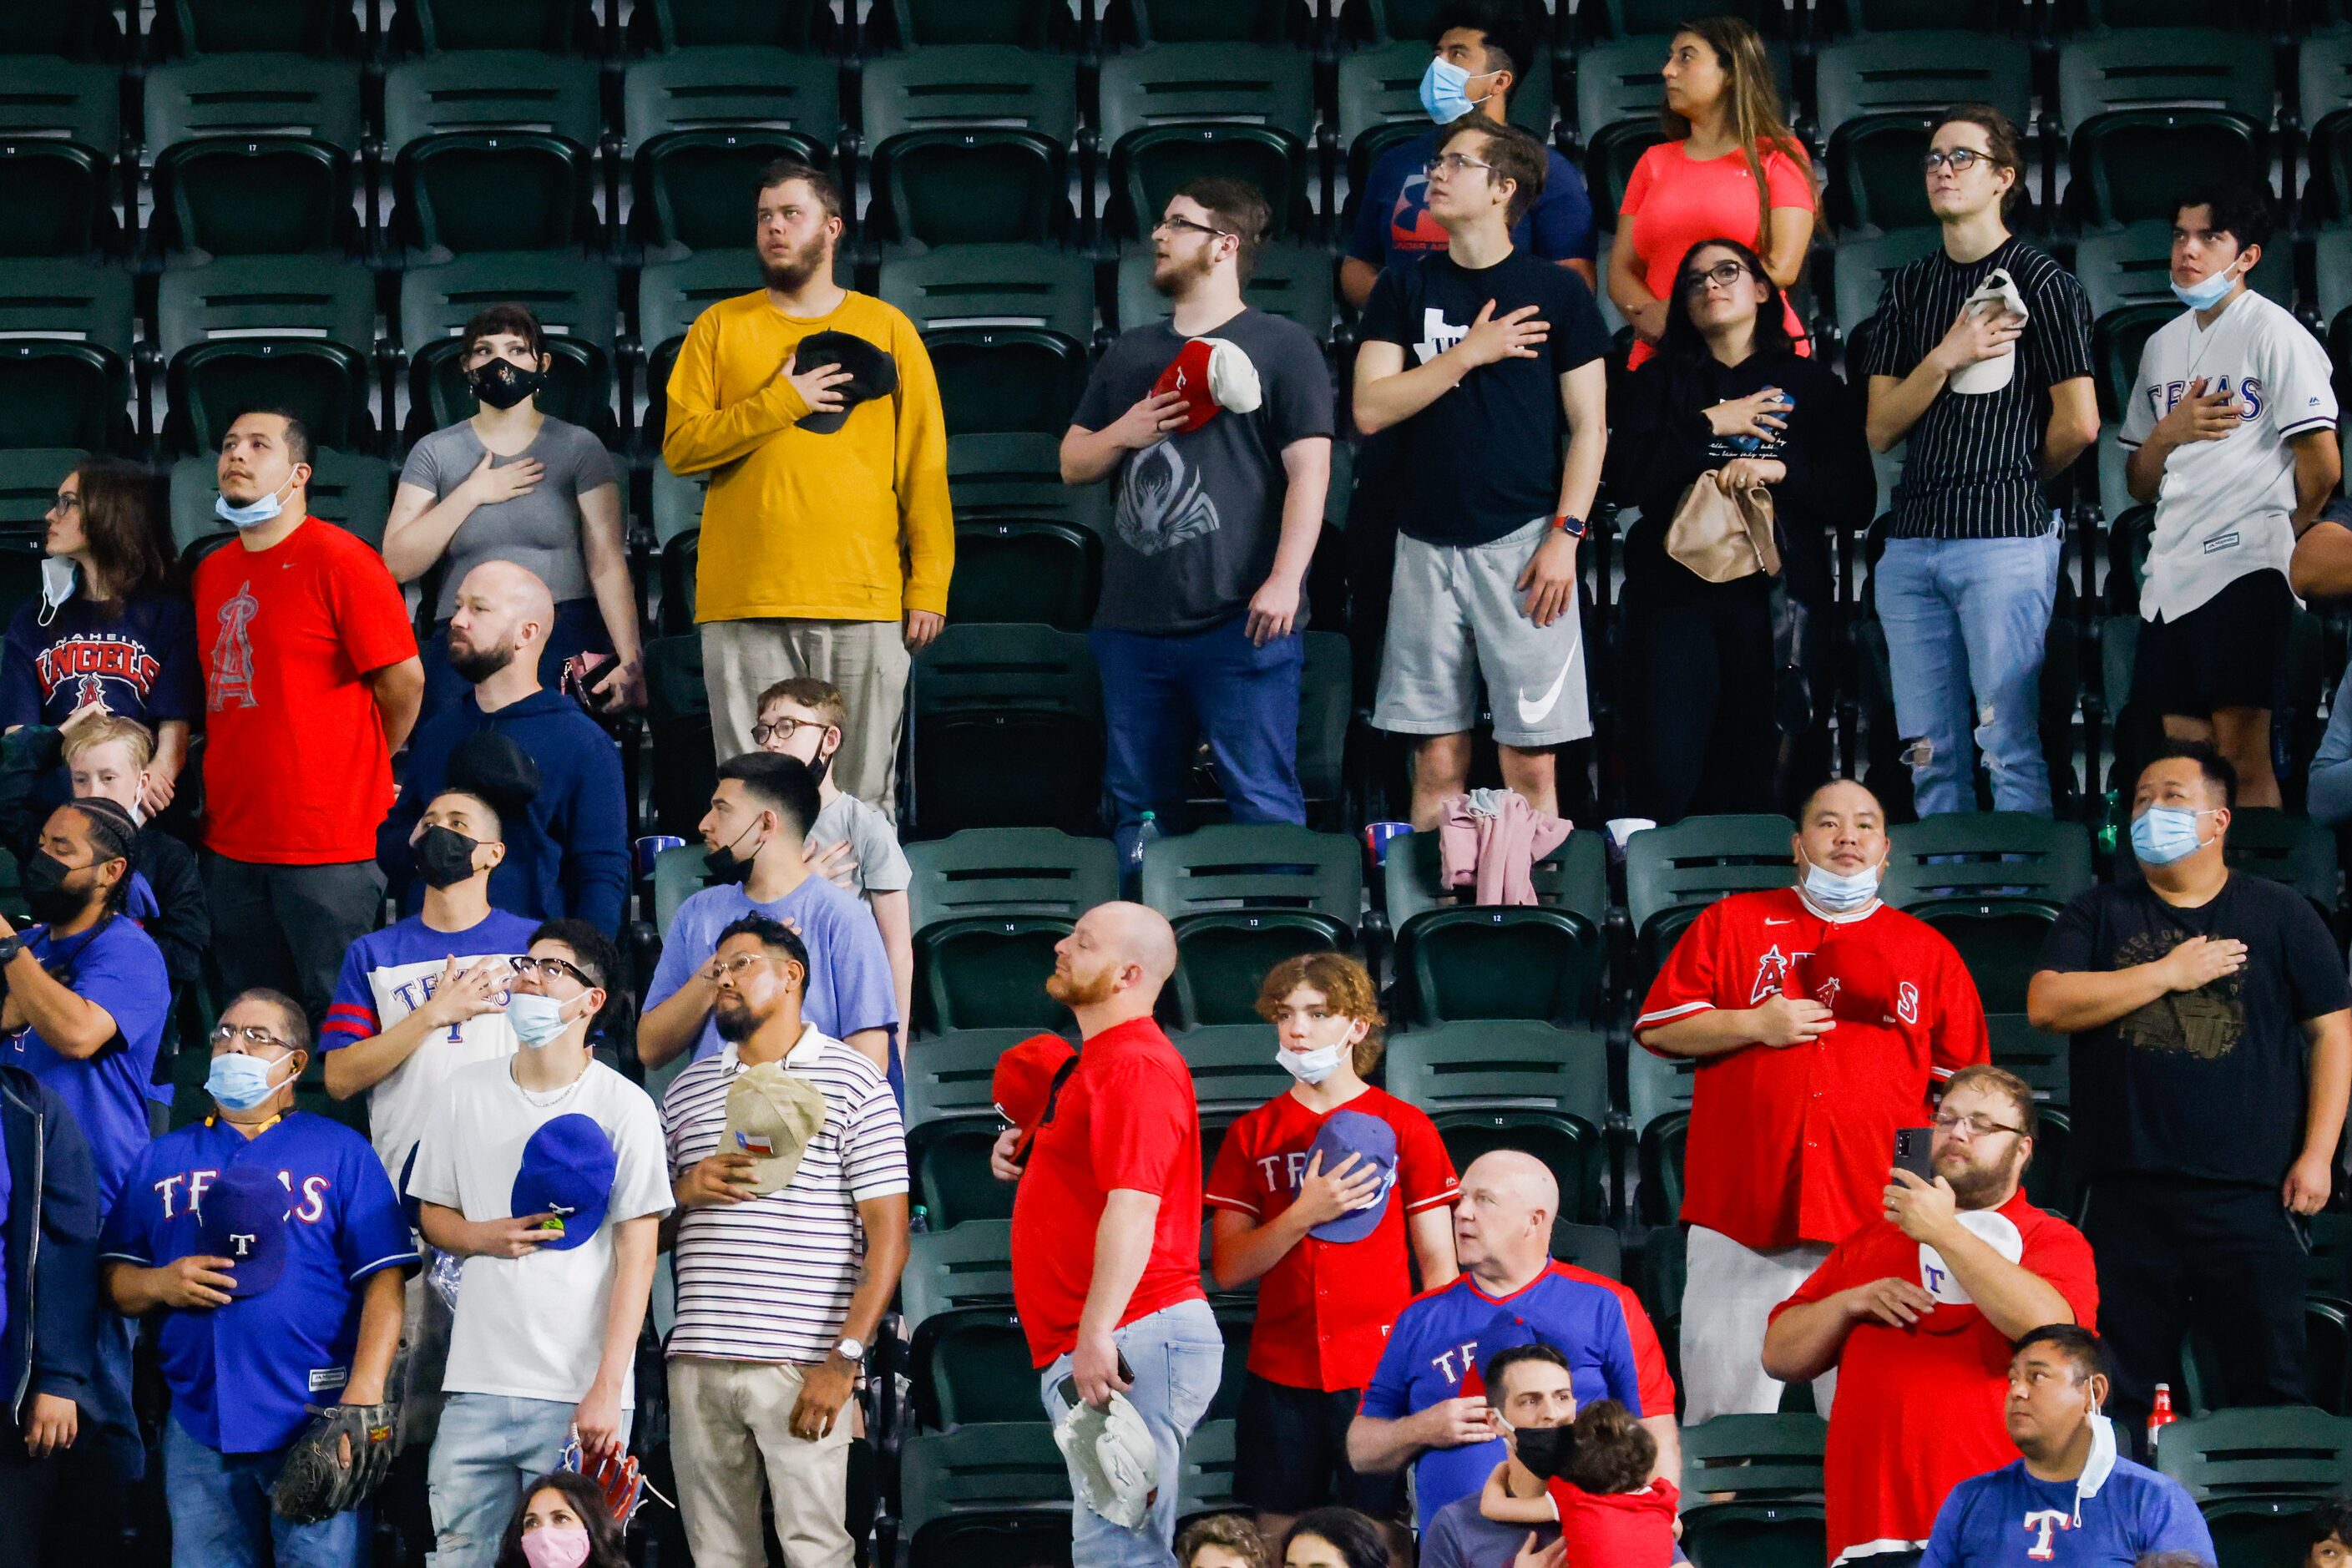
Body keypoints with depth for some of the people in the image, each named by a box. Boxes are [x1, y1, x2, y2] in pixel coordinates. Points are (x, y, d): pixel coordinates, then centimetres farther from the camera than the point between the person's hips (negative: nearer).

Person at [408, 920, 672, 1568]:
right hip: (476, 1390, 3)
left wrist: (606, 1391, -11)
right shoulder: (468, 1091, 11)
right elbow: (433, 1215, 19)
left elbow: (636, 1259, -4)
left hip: (581, 1395, -3)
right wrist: (486, 1237, -5)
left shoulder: (624, 1107, -1)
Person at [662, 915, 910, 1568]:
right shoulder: (688, 1089, 18)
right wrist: (684, 1191, -1)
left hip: (801, 1366, -5)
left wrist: (844, 1359, -14)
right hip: (698, 1363, 5)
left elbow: (888, 1236, -5)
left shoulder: (853, 1083, 1)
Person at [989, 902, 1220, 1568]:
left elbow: (1133, 1203, -24)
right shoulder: (1101, 1060, 22)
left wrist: (1097, 1333, -30)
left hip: (1135, 1337, -11)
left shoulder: (1134, 1066, -13)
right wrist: (1024, 1159, 16)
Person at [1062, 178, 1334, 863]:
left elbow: (1309, 469, -6)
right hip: (1132, 624, 6)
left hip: (1241, 624, -6)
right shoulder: (1129, 353, 20)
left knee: (1263, 802, -8)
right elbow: (1072, 464, 23)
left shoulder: (1281, 346, 1)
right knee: (1138, 809, 9)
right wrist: (1124, 433, 1)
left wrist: (1285, 580, -17)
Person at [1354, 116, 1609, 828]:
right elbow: (1370, 410, 0)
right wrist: (1470, 354, -7)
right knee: (1438, 763, 3)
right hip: (1429, 546, 3)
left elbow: (1588, 427, 1)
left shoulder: (1555, 293, 2)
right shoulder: (1404, 289, 9)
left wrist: (1565, 535, -9)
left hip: (1522, 541, -2)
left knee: (1530, 764, -4)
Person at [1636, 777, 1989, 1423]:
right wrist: (1753, 1024, -5)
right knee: (1723, 1424, 1)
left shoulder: (1929, 952, 14)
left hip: (1875, 1226, 0)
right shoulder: (1732, 924, 11)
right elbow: (1656, 1027, 8)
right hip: (1741, 1218, 0)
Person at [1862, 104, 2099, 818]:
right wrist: (1946, 357, -7)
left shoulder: (2042, 283, -2)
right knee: (1930, 756, 8)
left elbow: (2077, 425, -5)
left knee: (2011, 751, -7)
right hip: (1911, 542, 6)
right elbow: (1881, 428, 8)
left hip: (2005, 540, -6)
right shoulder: (1907, 289, 15)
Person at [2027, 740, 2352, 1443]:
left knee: (2270, 1382, -2)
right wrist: (2168, 973, -7)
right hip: (2126, 1194, 1)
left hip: (2250, 1197, -1)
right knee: (2119, 1391, 5)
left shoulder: (2279, 915, 7)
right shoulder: (2100, 914, 11)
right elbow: (2047, 1004, -3)